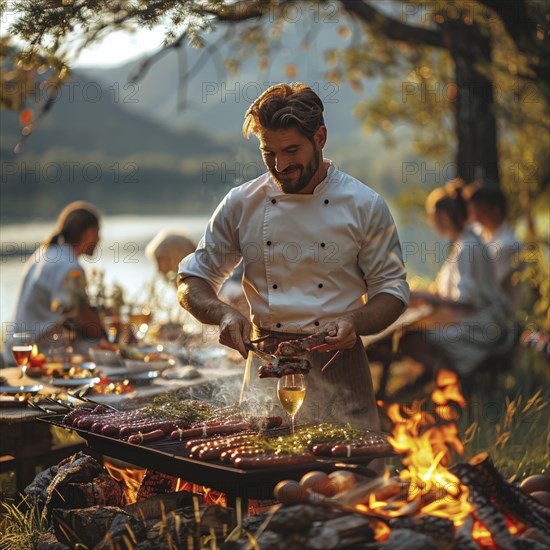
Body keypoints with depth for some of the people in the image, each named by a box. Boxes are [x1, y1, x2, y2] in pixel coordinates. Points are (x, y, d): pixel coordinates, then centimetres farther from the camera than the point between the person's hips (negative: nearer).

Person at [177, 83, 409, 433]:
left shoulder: (365, 206, -2)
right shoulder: (242, 205, 2)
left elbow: (392, 290, 3)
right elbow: (193, 281, 8)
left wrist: (355, 321, -18)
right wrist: (224, 314, -13)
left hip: (336, 371, -1)